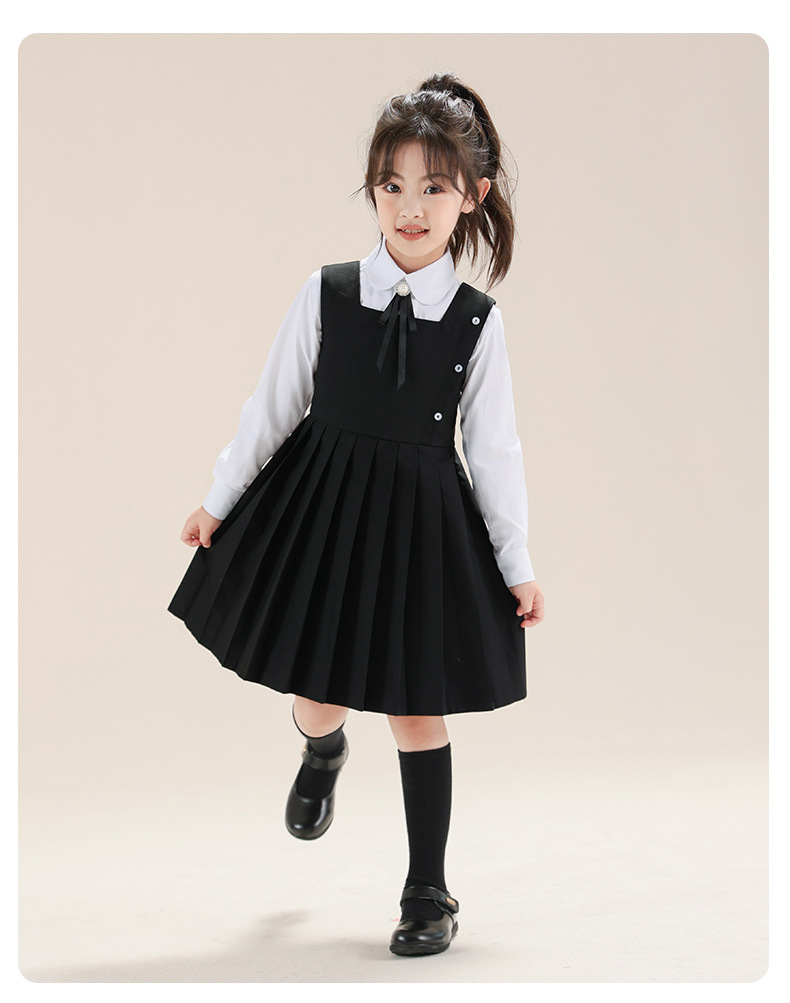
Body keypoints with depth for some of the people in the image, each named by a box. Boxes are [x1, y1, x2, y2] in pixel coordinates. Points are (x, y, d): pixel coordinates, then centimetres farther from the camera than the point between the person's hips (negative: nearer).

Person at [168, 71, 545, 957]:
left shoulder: (477, 320, -6)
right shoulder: (326, 294, -6)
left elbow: (494, 447, -1)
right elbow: (272, 406, 2)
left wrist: (518, 563, 0)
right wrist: (219, 501, 6)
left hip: (423, 519, -1)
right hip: (323, 505, 1)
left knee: (418, 709, 5)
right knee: (316, 692, 10)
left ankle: (429, 893, 20)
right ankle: (322, 750, 51)